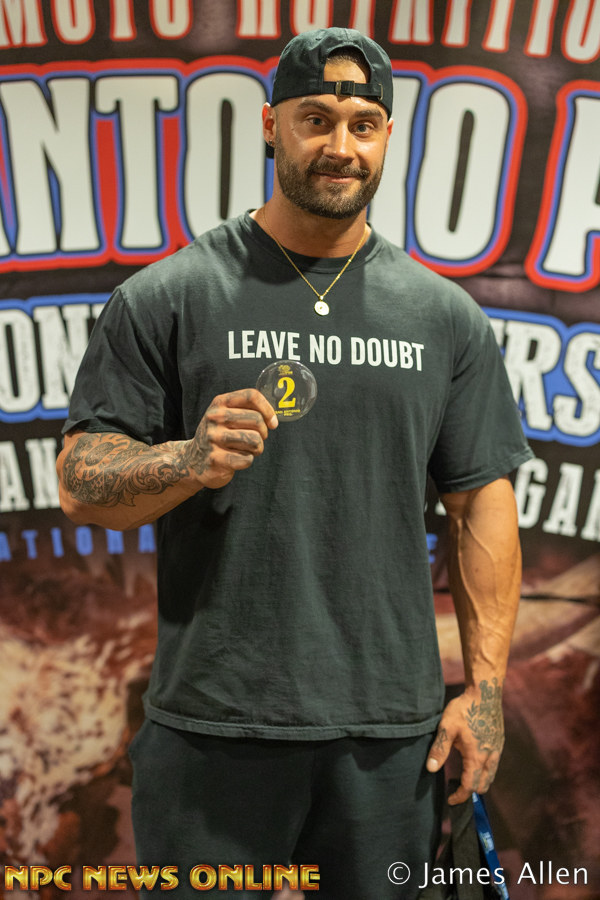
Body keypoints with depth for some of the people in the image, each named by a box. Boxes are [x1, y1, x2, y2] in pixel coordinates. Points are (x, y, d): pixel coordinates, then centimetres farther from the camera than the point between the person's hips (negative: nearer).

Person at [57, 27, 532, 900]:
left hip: (392, 727, 2)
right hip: (212, 722, -1)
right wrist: (192, 461, -23)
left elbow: (483, 502, 6)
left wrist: (486, 687, 1)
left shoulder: (446, 315, 6)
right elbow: (82, 483, -3)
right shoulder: (165, 297, -2)